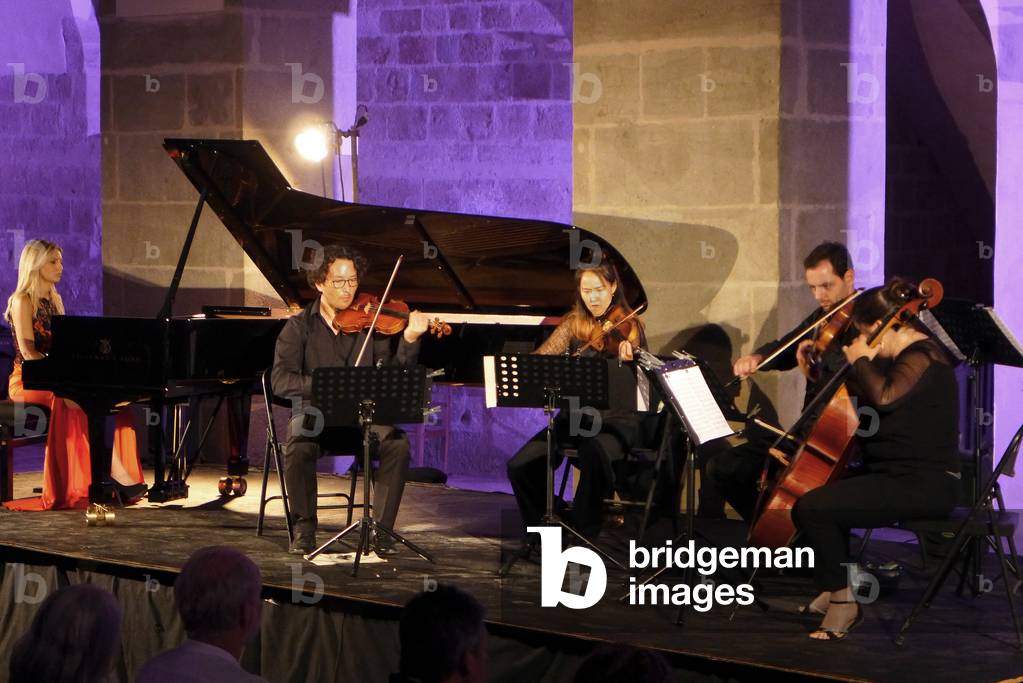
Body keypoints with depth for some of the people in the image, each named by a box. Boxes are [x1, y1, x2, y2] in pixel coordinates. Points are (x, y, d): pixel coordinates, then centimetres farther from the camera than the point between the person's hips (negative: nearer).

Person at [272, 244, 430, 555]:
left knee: (398, 444, -28)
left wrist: (409, 340, -17)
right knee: (298, 447, -33)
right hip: (314, 414, -1)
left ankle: (380, 528, -15)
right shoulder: (300, 327, 3)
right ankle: (304, 528, -14)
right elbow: (280, 380, -9)